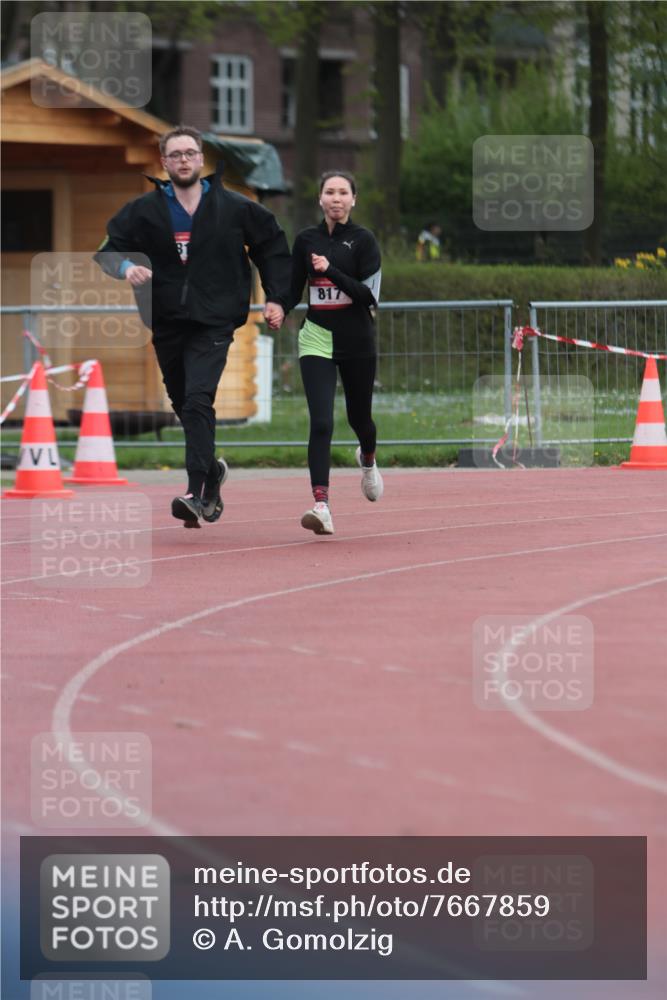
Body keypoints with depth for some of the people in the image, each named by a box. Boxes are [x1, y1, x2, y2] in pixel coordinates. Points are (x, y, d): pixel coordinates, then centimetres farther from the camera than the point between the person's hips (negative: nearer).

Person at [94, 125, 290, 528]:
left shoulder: (235, 208, 1)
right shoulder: (144, 211, 2)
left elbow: (273, 245, 12)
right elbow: (108, 250, 3)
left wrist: (277, 298, 5)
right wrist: (125, 266, -20)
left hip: (213, 325, -3)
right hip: (166, 324, 3)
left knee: (198, 401, -20)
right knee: (185, 406, 13)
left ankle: (197, 494, -26)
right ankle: (212, 470, 39)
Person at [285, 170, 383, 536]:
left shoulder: (363, 240, -4)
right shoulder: (306, 240, 5)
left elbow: (368, 295, -12)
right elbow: (294, 290, 10)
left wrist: (331, 271, -23)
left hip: (357, 341, -1)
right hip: (317, 340, 1)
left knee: (359, 416, 16)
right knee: (321, 423, -15)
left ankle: (368, 460, 53)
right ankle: (321, 506, -22)